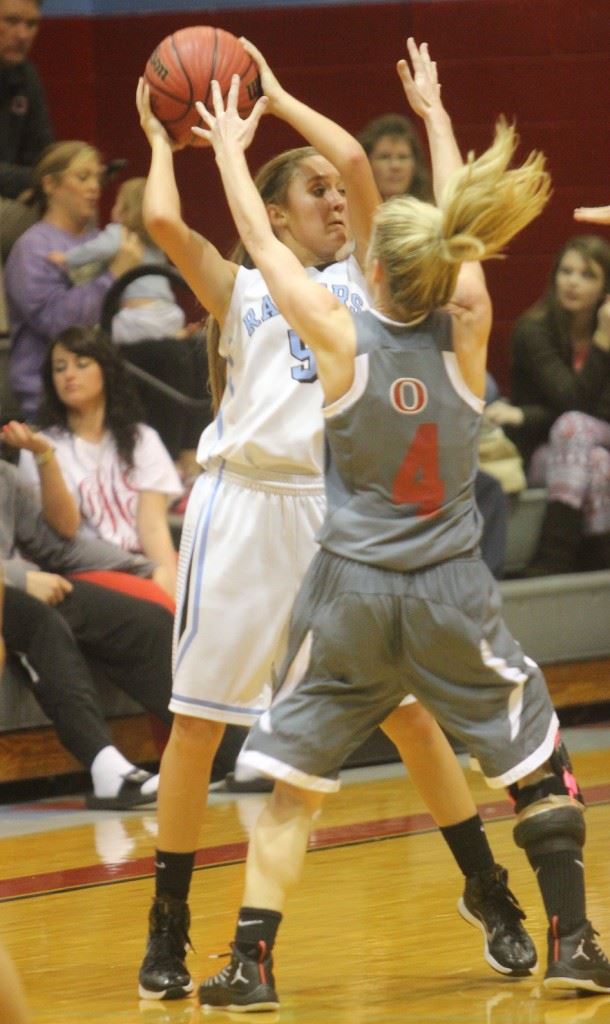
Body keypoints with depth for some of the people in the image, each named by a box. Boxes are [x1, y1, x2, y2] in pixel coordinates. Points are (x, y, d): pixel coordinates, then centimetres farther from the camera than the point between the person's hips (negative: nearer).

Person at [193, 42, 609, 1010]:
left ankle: (251, 962, 0)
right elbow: (460, 233, 9)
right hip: (451, 592, 1)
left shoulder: (344, 342, -11)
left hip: (351, 591, -1)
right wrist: (434, 113, 22)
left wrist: (229, 148, 15)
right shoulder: (464, 336, -7)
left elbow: (263, 246, 0)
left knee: (293, 782, 6)